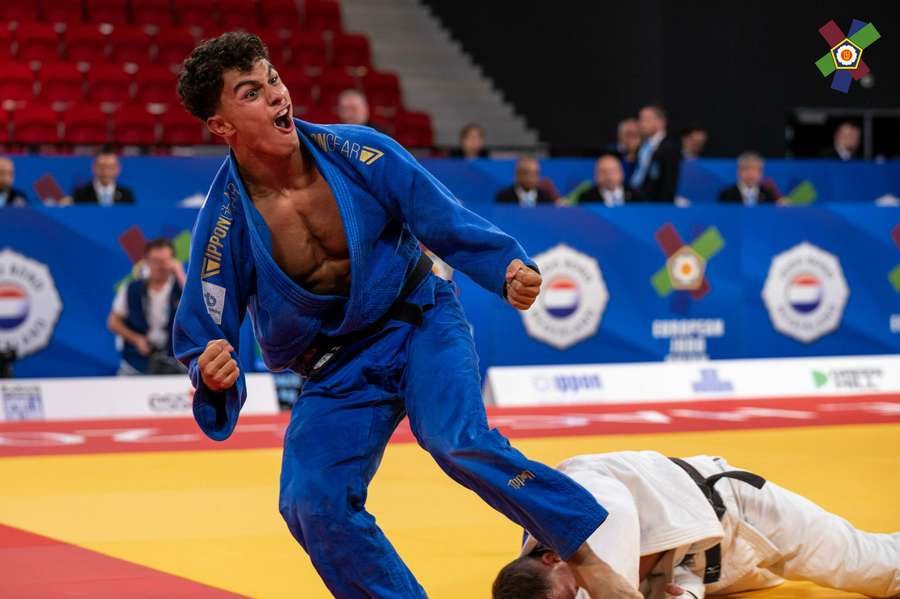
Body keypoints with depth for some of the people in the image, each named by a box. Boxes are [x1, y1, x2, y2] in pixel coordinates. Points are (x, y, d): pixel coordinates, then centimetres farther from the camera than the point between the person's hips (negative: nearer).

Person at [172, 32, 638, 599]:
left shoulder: (359, 151, -18)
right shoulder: (223, 223, -17)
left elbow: (447, 221, -9)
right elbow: (202, 335, -8)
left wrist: (508, 268, -26)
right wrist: (212, 375, -32)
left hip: (419, 323, -2)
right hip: (335, 370, 2)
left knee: (460, 440, -28)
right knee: (313, 504, -12)